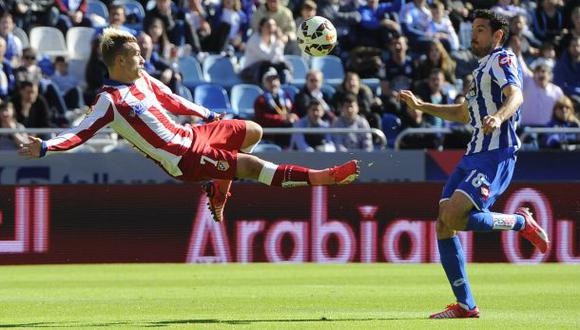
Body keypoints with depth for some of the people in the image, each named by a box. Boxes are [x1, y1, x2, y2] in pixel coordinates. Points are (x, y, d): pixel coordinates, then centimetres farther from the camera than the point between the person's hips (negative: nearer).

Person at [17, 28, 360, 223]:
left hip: (190, 135, 9)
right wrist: (45, 147, -35)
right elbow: (81, 132, -21)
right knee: (252, 165, -15)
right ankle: (321, 177, -12)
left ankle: (218, 189, 26)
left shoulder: (142, 79, 7)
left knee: (253, 132, 18)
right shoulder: (110, 100, -18)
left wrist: (206, 114, 32)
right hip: (182, 157, -9)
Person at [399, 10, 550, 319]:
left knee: (453, 216, -24)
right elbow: (464, 113, 37)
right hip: (474, 154, 10)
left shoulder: (502, 59, -4)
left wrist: (499, 116, -43)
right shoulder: (482, 68, 25)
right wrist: (420, 106, 35)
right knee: (443, 225, 0)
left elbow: (515, 95, -23)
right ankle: (465, 305, 4)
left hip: (496, 155, -10)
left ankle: (522, 222, -2)